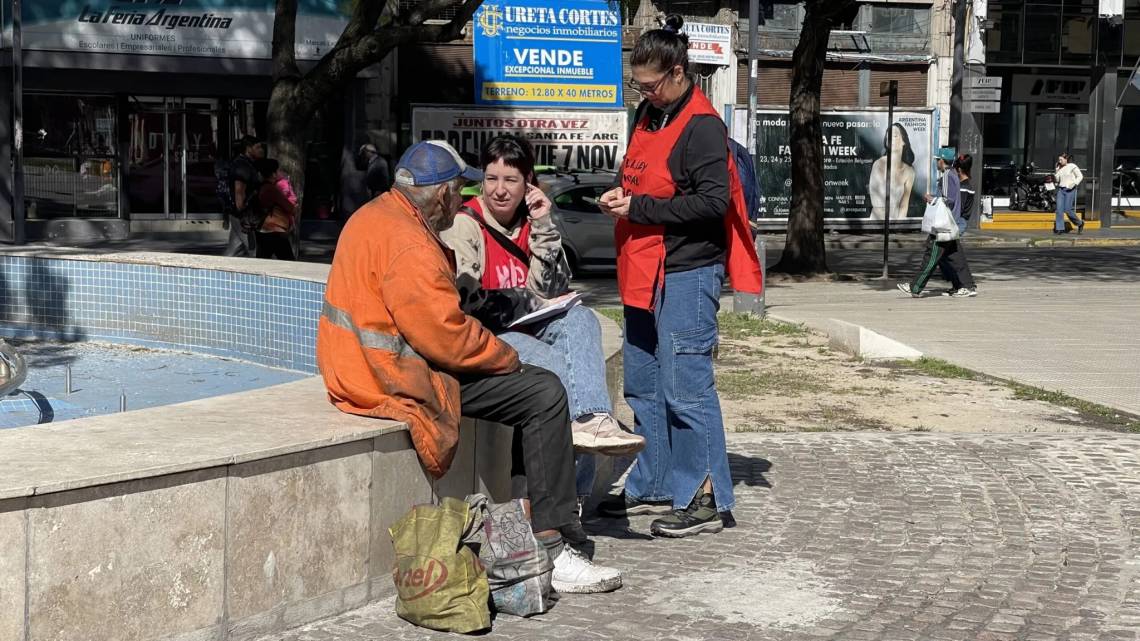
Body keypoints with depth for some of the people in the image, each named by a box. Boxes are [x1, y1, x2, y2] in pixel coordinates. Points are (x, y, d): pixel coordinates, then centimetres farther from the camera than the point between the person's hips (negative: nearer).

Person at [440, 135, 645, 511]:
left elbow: (549, 292, 5)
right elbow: (463, 300, -14)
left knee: (580, 320, -25)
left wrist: (544, 228, -3)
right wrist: (527, 303, -11)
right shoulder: (465, 226, -5)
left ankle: (590, 419, -39)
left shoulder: (530, 223, 13)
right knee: (560, 366, -29)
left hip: (527, 326, 6)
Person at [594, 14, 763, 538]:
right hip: (645, 273, 10)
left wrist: (639, 208, -18)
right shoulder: (648, 116, 14)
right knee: (642, 387, 14)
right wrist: (622, 196, 5)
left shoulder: (702, 126, -13)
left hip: (687, 275, -10)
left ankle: (708, 499, -2)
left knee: (685, 387, -8)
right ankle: (652, 488, 24)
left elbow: (712, 202, -21)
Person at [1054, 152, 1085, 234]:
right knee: (1059, 209, -7)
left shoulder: (1072, 166, -4)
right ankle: (1059, 228, -6)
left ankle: (1080, 223, 13)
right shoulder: (1059, 168, 13)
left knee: (1068, 210, -9)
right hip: (1061, 190, 6)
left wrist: (1074, 184, -16)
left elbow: (1080, 176, -3)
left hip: (1070, 190, -6)